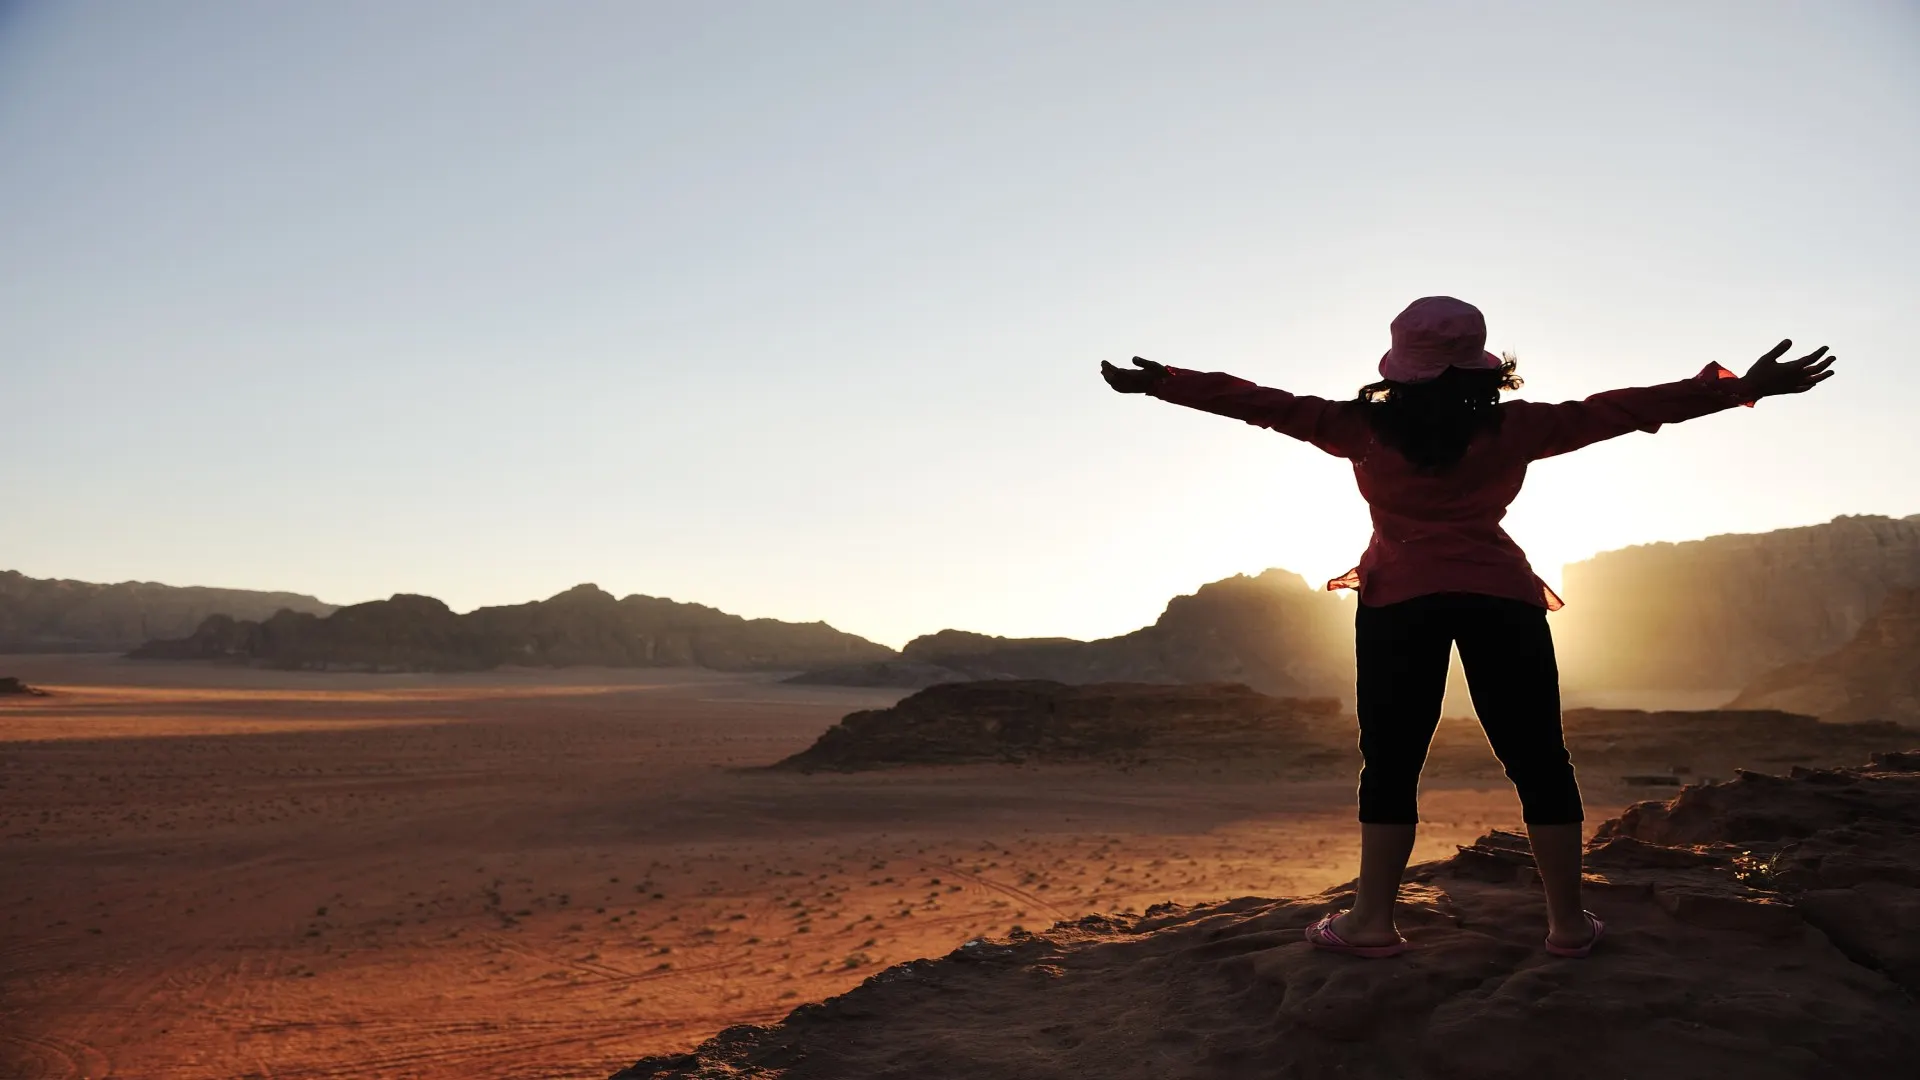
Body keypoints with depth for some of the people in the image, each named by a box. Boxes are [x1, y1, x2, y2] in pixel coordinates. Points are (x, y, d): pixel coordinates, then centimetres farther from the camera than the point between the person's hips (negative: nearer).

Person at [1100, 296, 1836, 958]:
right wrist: (1743, 386, 13)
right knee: (1537, 759, 8)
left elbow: (1264, 404, 6)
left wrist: (1160, 383, 12)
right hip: (1502, 596, 1)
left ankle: (1373, 921, 4)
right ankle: (1568, 922, 13)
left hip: (1400, 598, -1)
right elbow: (1621, 410, 7)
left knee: (1390, 761, 4)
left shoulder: (1362, 427, 3)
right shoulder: (1515, 427, 5)